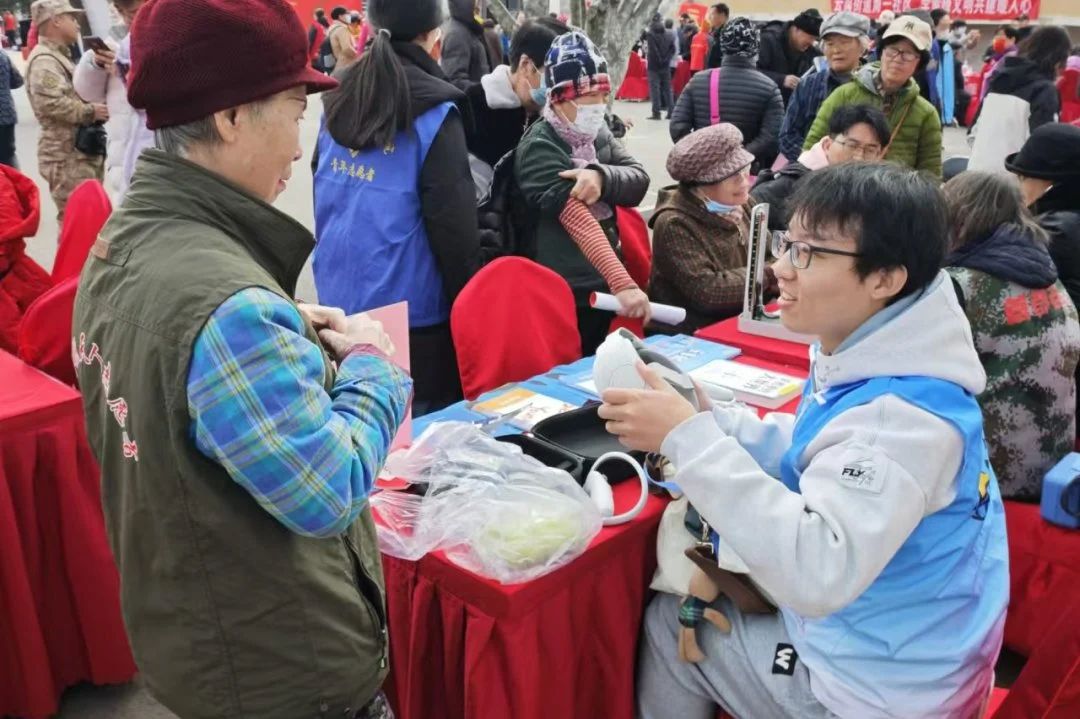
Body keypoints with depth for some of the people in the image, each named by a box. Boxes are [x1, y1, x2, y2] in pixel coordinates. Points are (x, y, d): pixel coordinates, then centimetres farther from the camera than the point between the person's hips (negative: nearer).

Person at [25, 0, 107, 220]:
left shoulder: (60, 57, 21)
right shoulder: (44, 60, -12)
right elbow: (50, 102, -25)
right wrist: (90, 111, -17)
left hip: (81, 152, 10)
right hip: (66, 155, -10)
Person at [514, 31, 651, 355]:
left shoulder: (597, 133, 7)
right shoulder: (540, 147, -17)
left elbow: (639, 181, -4)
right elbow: (581, 223, -28)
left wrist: (602, 176, -25)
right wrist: (624, 284, -38)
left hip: (601, 286, 7)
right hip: (564, 295, -7)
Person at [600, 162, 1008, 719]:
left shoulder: (905, 415, -33)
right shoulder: (867, 358, -3)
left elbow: (817, 573, -41)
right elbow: (813, 453, 8)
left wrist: (688, 438, -39)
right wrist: (711, 420, -8)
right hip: (861, 627, 8)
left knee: (669, 622, 6)